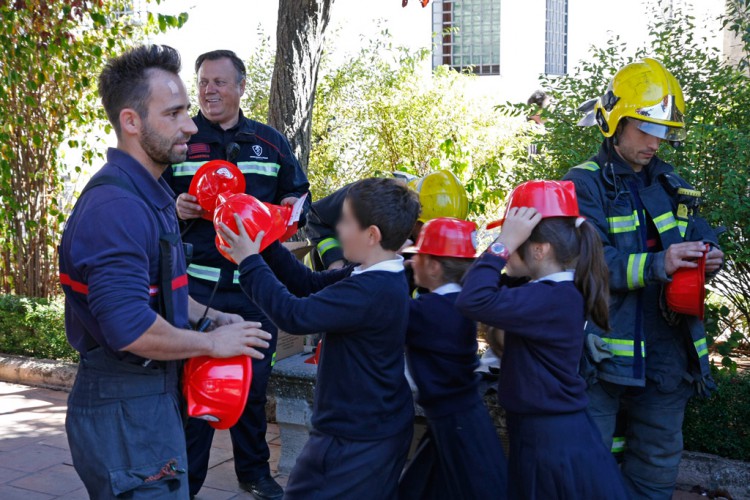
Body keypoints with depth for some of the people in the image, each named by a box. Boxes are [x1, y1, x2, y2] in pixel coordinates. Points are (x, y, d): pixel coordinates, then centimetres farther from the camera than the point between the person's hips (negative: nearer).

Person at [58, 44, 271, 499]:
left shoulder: (149, 194, 11)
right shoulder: (116, 206, -23)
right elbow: (130, 329, -30)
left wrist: (209, 317, 10)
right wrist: (211, 342, -16)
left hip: (154, 393, 10)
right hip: (125, 409, -10)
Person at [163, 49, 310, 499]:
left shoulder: (270, 141, 10)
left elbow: (298, 193, 19)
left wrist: (291, 208, -4)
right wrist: (175, 209, -14)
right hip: (196, 280, -2)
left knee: (254, 381, 13)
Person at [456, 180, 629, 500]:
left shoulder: (551, 298, -24)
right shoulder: (559, 292, 7)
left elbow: (474, 301, -33)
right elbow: (498, 299, 13)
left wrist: (504, 243, -25)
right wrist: (505, 246, 0)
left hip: (553, 441, -10)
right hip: (547, 434, 10)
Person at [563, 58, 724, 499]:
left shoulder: (670, 184, 11)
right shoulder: (587, 183, -9)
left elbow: (702, 238, 11)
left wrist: (710, 257, -13)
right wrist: (656, 265, -34)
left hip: (668, 350, 6)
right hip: (607, 352, -6)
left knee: (660, 458, 19)